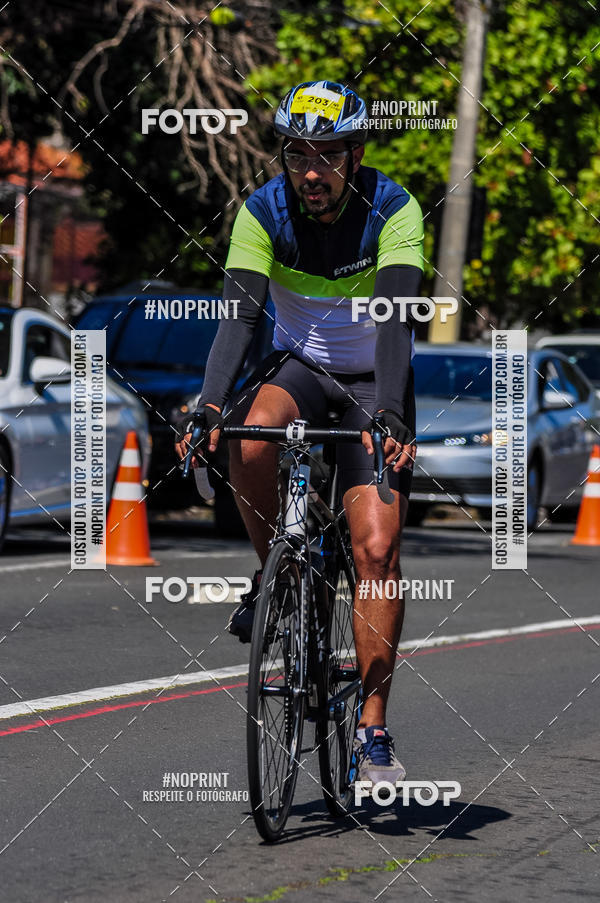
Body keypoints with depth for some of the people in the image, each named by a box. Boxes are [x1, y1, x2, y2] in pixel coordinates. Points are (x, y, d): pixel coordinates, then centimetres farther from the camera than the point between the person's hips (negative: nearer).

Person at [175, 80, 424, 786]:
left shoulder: (393, 210, -21)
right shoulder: (264, 211, -15)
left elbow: (396, 320, -32)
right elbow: (238, 314, -24)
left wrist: (389, 415, -47)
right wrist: (209, 404, -39)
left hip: (371, 380, -1)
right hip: (297, 365, 2)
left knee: (377, 549, -15)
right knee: (252, 438, -35)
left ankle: (373, 730, -9)